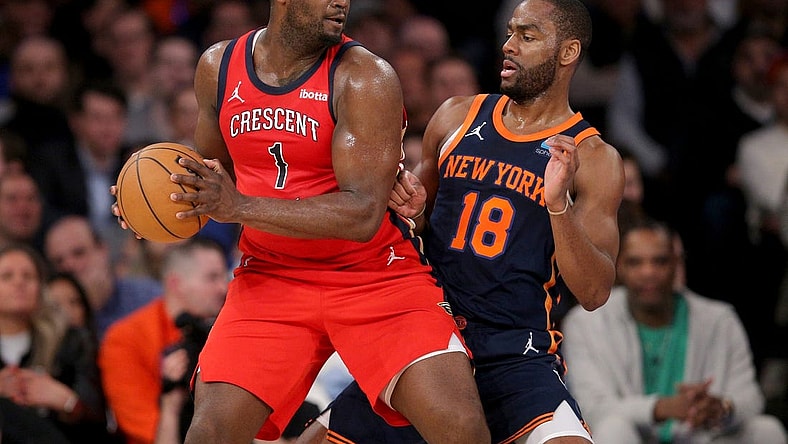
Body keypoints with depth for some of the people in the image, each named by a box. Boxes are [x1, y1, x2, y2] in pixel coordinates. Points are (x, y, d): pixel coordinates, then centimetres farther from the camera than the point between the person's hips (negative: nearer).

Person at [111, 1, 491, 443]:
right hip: (270, 277, 3)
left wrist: (240, 207, -31)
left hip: (378, 278, -3)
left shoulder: (365, 77, -15)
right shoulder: (218, 67, 1)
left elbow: (364, 214, -23)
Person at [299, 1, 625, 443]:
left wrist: (558, 203, -23)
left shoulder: (594, 159, -2)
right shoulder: (458, 117, 9)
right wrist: (412, 211, -2)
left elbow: (594, 294, -9)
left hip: (517, 354, -4)